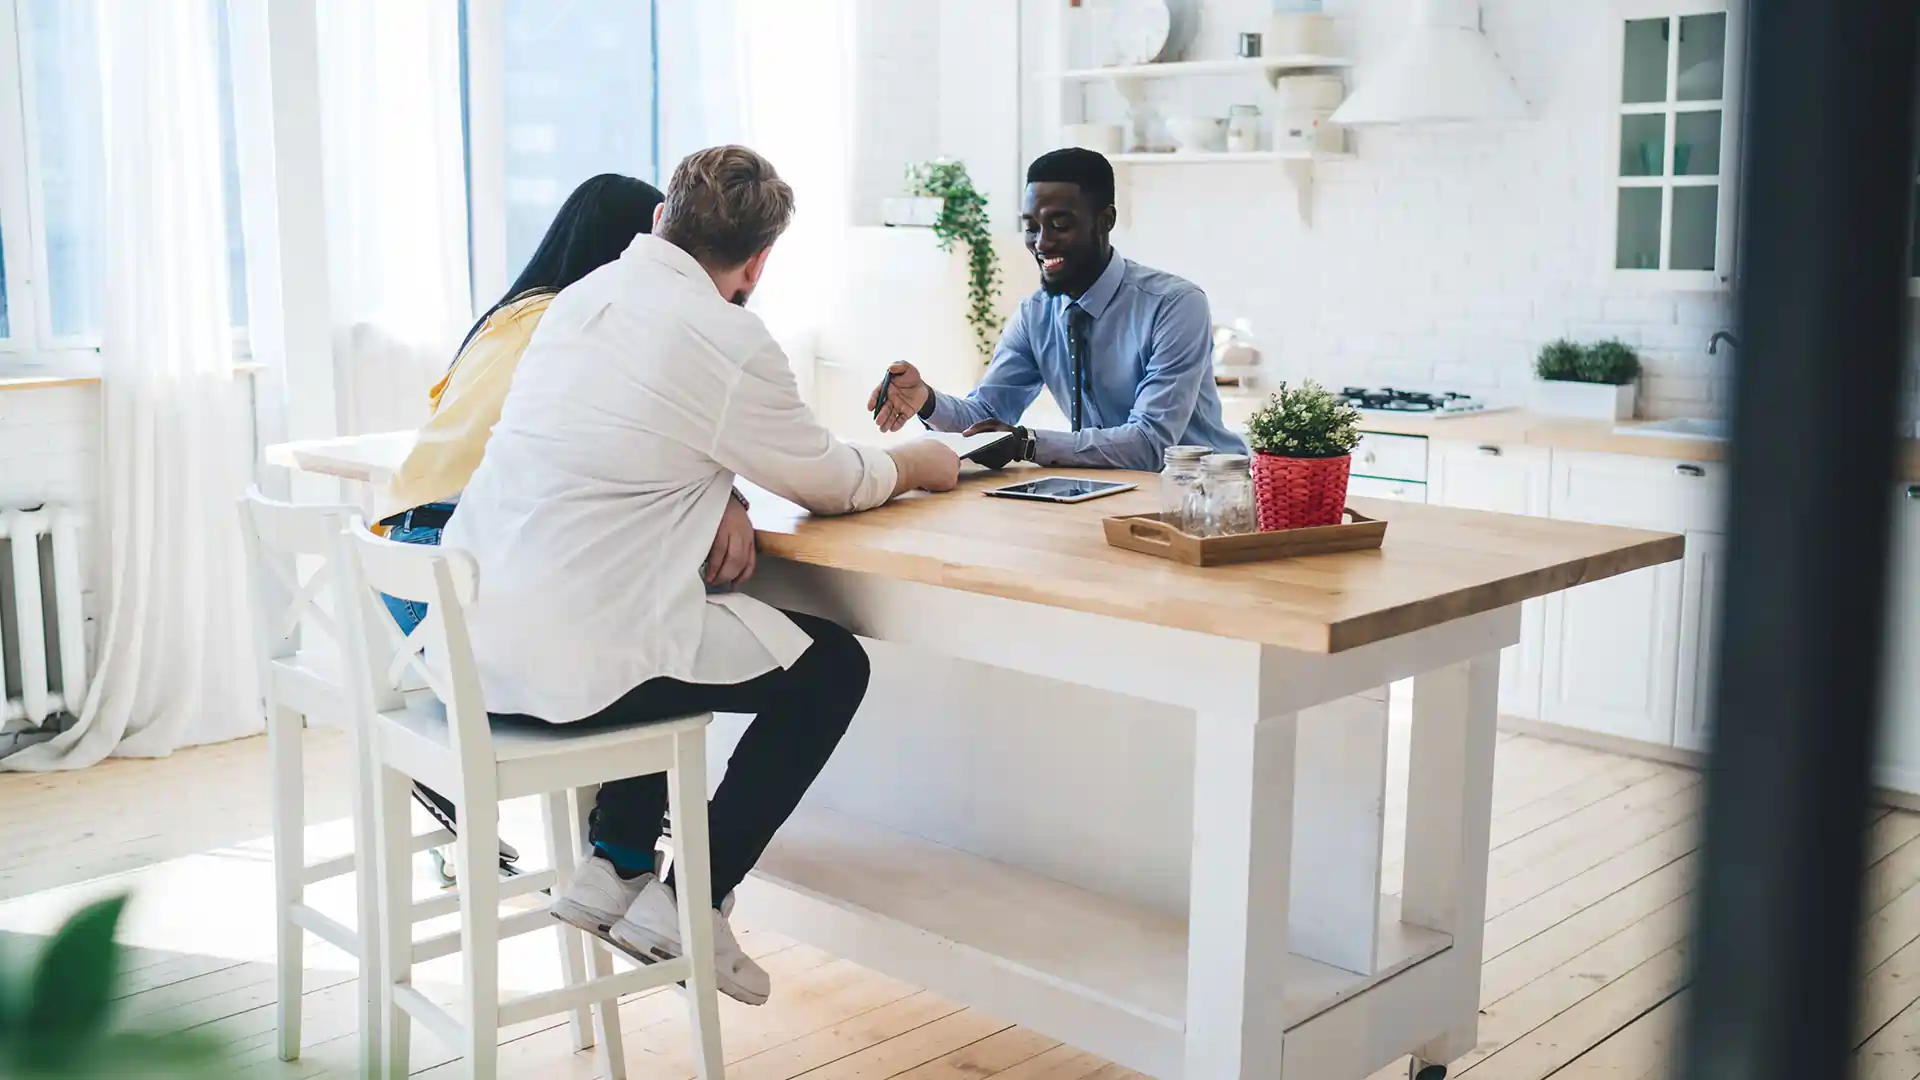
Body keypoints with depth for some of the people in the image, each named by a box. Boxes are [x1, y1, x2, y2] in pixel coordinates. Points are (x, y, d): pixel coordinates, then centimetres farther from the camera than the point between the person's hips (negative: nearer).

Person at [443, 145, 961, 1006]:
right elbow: (834, 483, -1)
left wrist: (721, 498, 5)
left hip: (468, 639, 8)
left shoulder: (585, 294, 9)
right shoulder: (727, 338, -13)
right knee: (833, 664, 8)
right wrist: (915, 463, 19)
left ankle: (615, 867, 28)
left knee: (707, 615, 32)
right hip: (566, 666, -8)